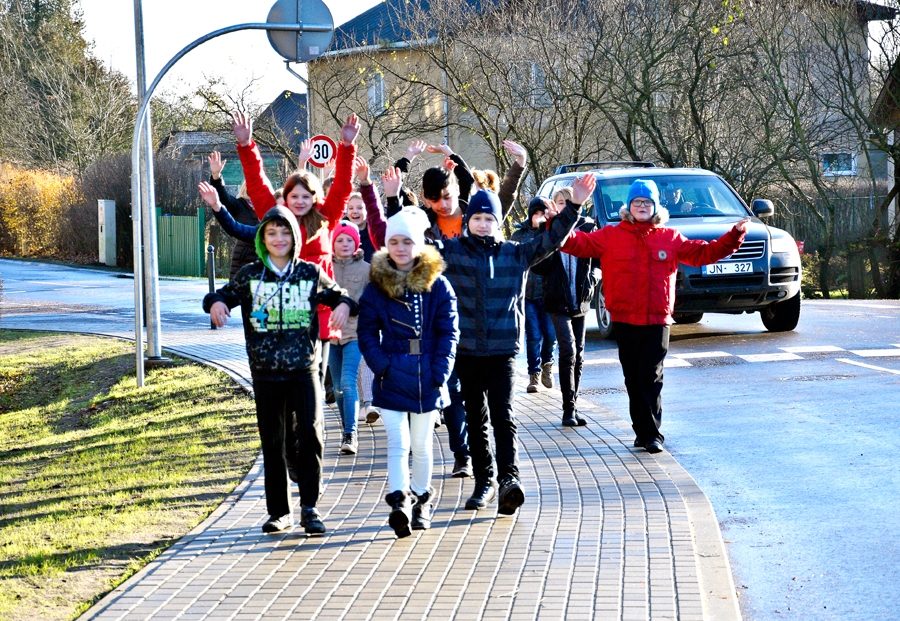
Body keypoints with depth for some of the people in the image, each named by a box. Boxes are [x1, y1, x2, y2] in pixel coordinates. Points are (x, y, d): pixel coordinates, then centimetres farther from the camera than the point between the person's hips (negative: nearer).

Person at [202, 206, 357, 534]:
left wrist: (345, 305, -9)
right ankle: (279, 511, 17)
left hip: (304, 368, -1)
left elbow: (337, 295, 14)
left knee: (311, 432, -15)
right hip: (266, 372, 1)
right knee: (272, 442, 7)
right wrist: (215, 303, -11)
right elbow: (223, 295, 12)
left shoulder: (310, 273, 5)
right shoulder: (250, 275, 5)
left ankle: (309, 507, -5)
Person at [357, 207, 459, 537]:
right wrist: (382, 366, -12)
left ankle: (421, 499, 27)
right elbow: (367, 333, 1)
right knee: (398, 442, -10)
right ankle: (400, 501, -19)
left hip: (426, 379, 1)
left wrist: (439, 373, -9)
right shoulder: (376, 287, 2)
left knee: (421, 444, 13)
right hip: (391, 380, 0)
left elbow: (448, 332, 0)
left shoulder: (437, 286, 0)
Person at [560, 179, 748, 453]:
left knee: (651, 379, -6)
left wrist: (734, 236, 6)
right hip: (625, 319, 1)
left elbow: (703, 253, 13)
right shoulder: (612, 236, 6)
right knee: (633, 379, 5)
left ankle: (652, 433, -3)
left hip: (657, 320, -1)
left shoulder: (670, 238, 10)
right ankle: (642, 431, 14)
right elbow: (580, 244, -2)